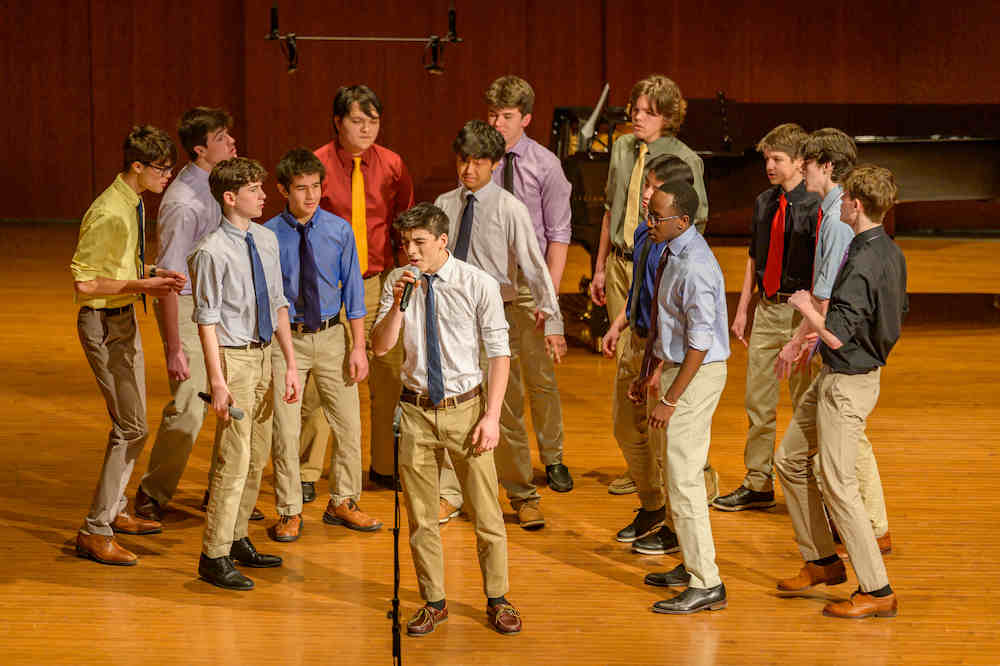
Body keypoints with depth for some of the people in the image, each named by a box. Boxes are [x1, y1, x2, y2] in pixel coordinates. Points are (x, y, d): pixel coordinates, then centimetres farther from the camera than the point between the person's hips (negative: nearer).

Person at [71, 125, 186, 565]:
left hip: (125, 319, 10)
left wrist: (155, 276, 3)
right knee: (131, 427, -10)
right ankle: (95, 532, -5)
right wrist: (142, 285, -20)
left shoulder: (133, 205, 7)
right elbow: (84, 283, -24)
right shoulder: (109, 215, -23)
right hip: (105, 323, -10)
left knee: (131, 423, 20)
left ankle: (114, 510, 35)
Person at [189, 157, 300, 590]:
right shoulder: (212, 251, -15)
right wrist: (218, 382, -19)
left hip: (263, 354, 8)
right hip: (233, 358, -8)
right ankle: (214, 557, 1)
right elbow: (207, 321, -16)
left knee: (258, 457, 16)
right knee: (234, 460, -7)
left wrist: (291, 364, 10)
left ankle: (236, 539, 30)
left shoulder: (266, 240, 7)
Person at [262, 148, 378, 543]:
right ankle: (289, 512, 15)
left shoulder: (339, 230, -2)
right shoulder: (268, 236, -7)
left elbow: (352, 289, 2)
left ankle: (342, 503, 25)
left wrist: (358, 346, -2)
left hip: (331, 336, 2)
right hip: (286, 337, -2)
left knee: (349, 423, 7)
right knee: (285, 430, 0)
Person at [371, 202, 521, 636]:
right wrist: (398, 303, -17)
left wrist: (491, 416, -11)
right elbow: (381, 346, -1)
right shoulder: (399, 282, 1)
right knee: (421, 515, 10)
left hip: (465, 409, -3)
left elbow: (499, 353, -5)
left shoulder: (478, 285, -8)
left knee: (485, 512, 2)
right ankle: (433, 602, 23)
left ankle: (497, 601, 17)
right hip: (416, 411, 3)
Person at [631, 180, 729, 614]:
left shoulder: (695, 268, -24)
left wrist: (670, 400, -21)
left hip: (695, 374, -10)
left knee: (683, 480, -7)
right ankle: (692, 565, 33)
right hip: (669, 367, 10)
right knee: (674, 475, 19)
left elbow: (700, 343, -24)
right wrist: (650, 376, 20)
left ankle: (706, 586, -1)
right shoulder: (671, 253, 6)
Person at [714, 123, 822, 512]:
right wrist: (742, 310, 16)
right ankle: (757, 485, 22)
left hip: (799, 310, -7)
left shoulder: (814, 207, -12)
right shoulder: (763, 203, 10)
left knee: (805, 404, 1)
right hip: (766, 308, 7)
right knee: (758, 402, 11)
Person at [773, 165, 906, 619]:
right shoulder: (891, 252, 5)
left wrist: (805, 306, -10)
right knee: (790, 461, 18)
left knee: (837, 485, -5)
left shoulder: (863, 262, -25)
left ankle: (877, 591, 1)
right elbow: (897, 313, 17)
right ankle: (822, 561, 26)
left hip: (848, 384, -10)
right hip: (833, 378, 10)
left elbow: (837, 335, -28)